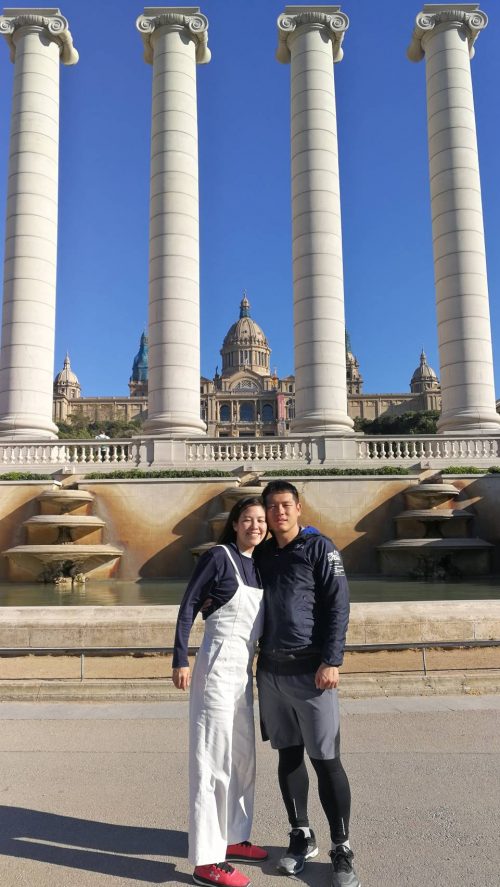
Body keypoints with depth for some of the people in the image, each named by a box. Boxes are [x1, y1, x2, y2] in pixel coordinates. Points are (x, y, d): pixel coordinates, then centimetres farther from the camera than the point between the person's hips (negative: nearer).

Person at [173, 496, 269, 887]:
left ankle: (233, 839, 32)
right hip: (218, 666, -8)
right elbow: (188, 606, -11)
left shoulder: (258, 564, 9)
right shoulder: (218, 556, -11)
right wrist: (181, 660, -15)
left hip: (244, 670, 8)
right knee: (213, 760, -2)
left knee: (242, 758, 16)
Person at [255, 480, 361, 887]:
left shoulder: (320, 547, -4)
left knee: (326, 760, 1)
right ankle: (302, 837, 29)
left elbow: (338, 605, -9)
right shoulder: (261, 554, 11)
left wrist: (332, 661, -15)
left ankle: (342, 851, 16)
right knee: (288, 756, 13)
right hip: (271, 669, 5)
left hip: (310, 668, -5)